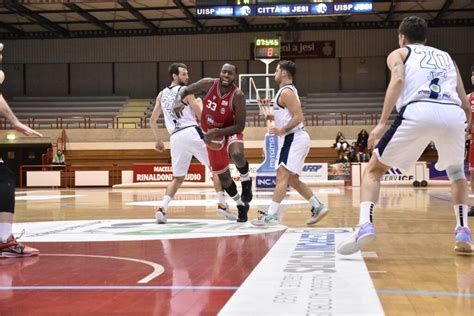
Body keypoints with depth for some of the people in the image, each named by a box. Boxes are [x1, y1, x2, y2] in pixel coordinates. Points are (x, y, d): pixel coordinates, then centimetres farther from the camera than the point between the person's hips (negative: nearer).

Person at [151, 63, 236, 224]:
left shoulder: (161, 94, 18)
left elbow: (153, 121, 20)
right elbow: (201, 115, -3)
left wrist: (159, 141, 29)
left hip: (175, 137, 5)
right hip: (191, 132, -5)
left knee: (178, 178, 17)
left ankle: (163, 208, -2)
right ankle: (222, 205, 0)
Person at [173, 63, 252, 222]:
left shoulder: (237, 95, -26)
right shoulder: (208, 84, -18)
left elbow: (240, 126, -24)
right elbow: (185, 91, -6)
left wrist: (217, 132, -33)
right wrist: (178, 101, -29)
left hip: (231, 131, -3)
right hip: (212, 135, 3)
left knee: (237, 154, -38)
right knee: (223, 176, 10)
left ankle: (246, 180, -6)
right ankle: (241, 205, 33)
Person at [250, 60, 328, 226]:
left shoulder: (286, 92, -13)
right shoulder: (289, 90, 18)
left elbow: (298, 117, -21)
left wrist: (282, 130, -22)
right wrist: (274, 116, 17)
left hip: (295, 139, -11)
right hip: (294, 139, 11)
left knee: (282, 175, -14)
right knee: (291, 179, 15)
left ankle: (271, 215, -18)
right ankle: (318, 207, 19)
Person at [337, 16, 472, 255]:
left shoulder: (399, 53, 25)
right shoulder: (446, 57, 35)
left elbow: (398, 80, 1)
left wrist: (382, 122, -5)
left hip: (418, 112, -3)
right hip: (453, 114, 3)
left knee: (373, 170, 13)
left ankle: (365, 225, -9)